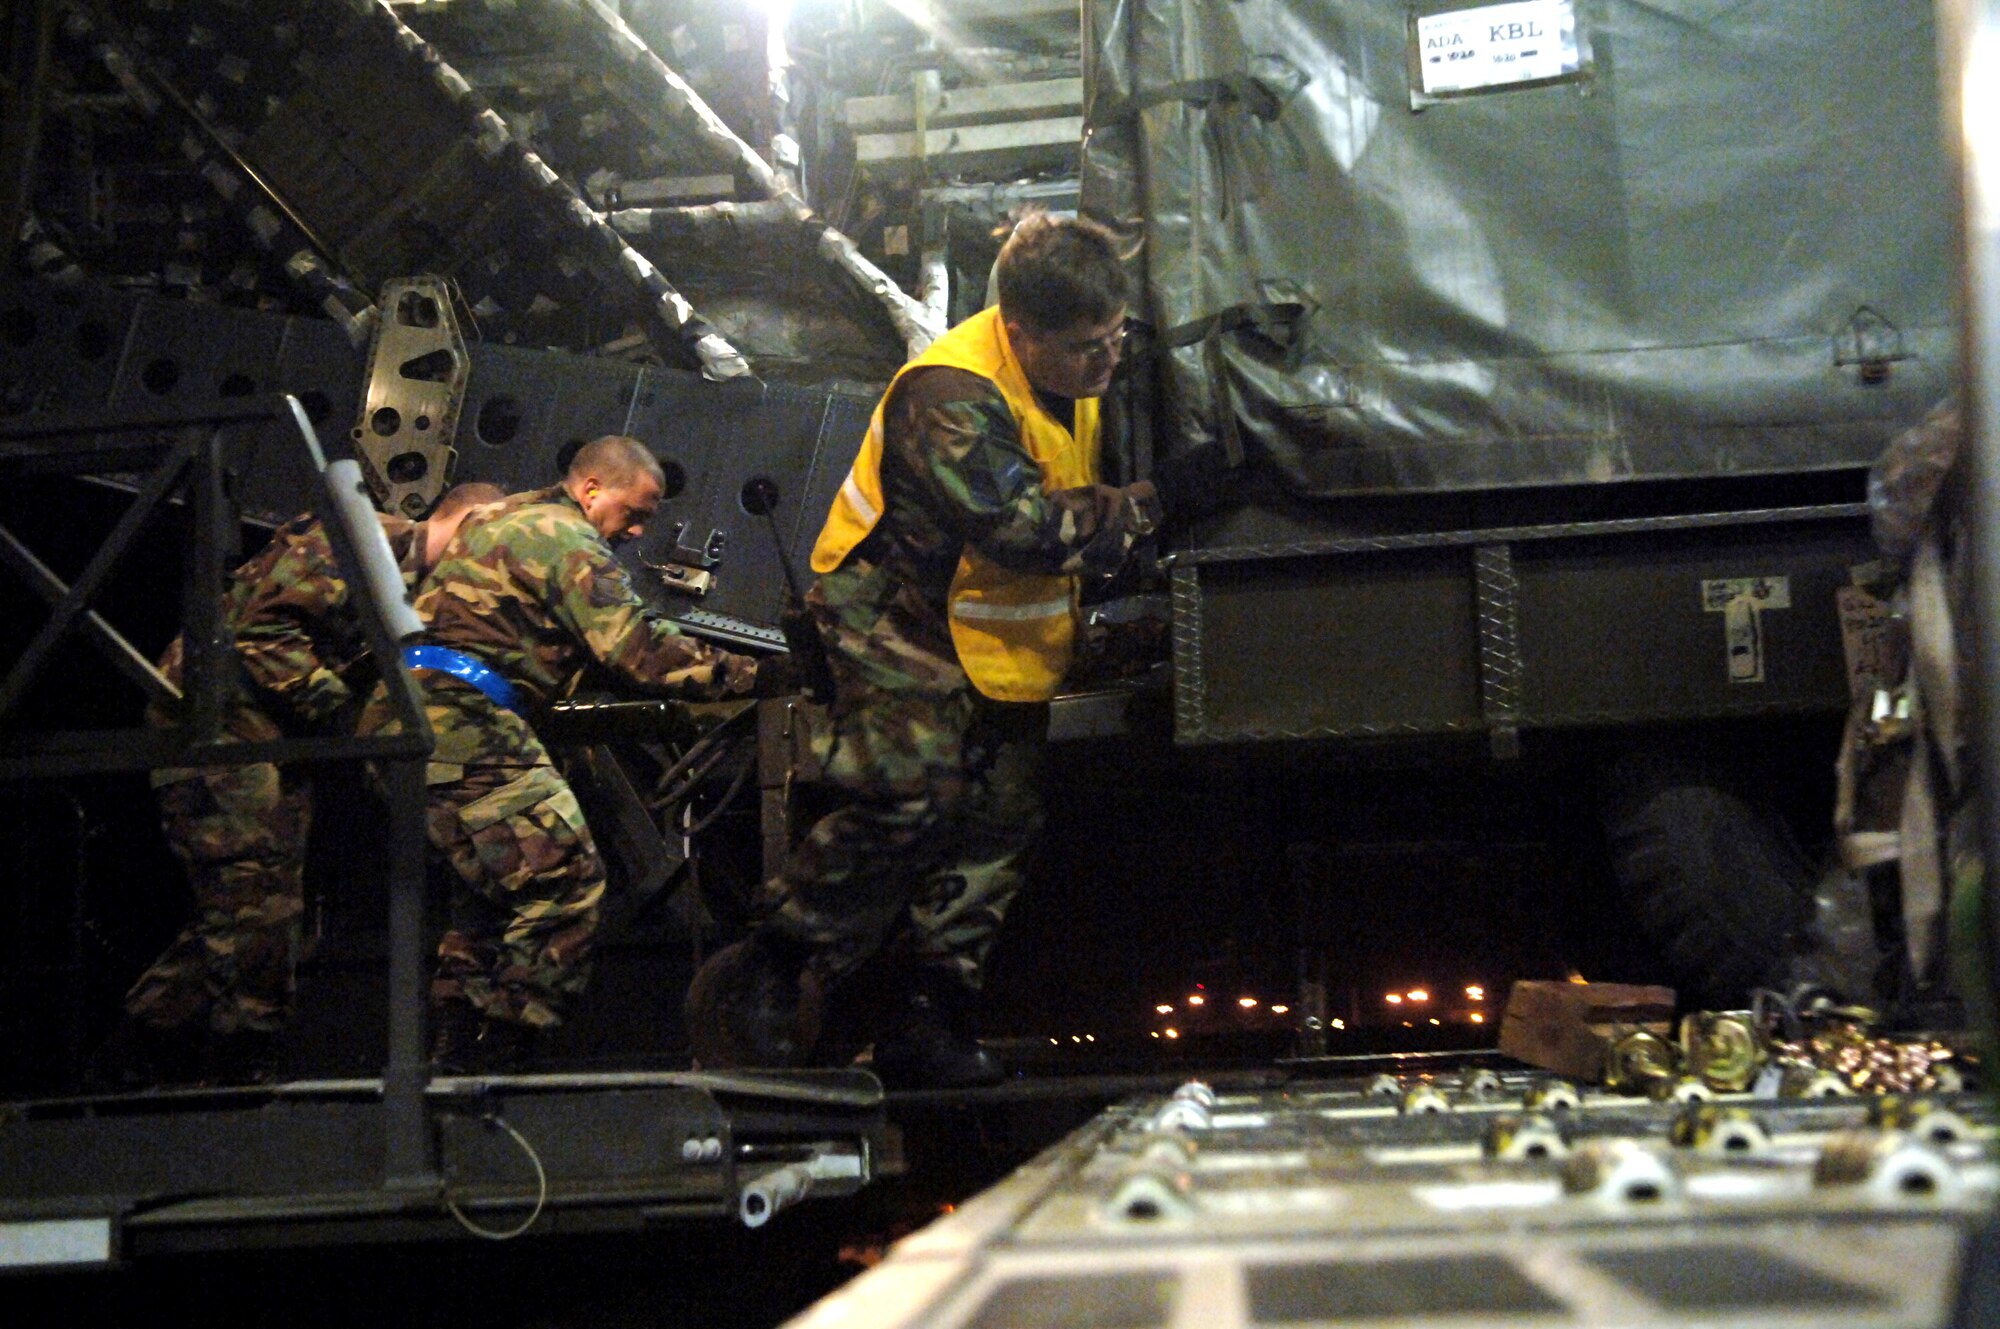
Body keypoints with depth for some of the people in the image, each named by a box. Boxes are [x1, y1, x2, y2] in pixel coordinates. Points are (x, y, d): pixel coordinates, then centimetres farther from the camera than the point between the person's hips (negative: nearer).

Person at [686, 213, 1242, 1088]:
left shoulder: (1077, 371, 2)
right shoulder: (953, 395, -27)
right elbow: (1023, 525, -36)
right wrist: (1155, 502, -34)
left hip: (997, 629, 9)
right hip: (896, 617, -8)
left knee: (998, 818, 3)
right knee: (911, 794, -23)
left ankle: (927, 1020, 10)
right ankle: (756, 984, -12)